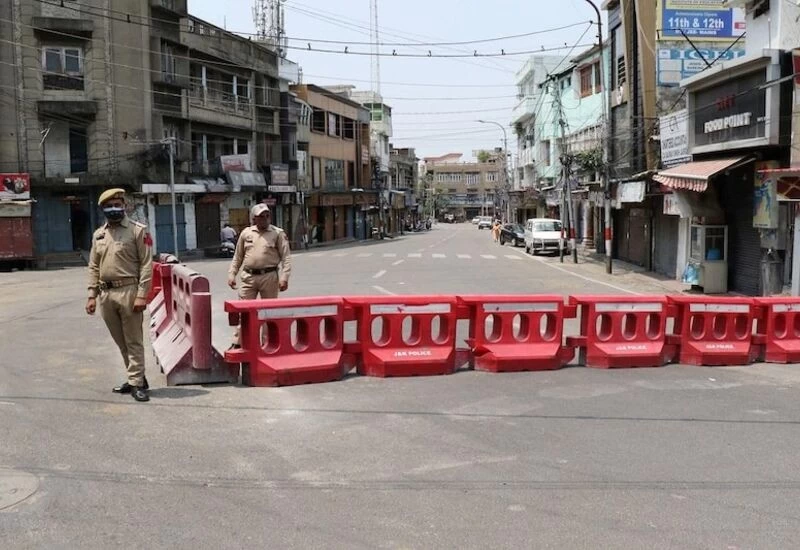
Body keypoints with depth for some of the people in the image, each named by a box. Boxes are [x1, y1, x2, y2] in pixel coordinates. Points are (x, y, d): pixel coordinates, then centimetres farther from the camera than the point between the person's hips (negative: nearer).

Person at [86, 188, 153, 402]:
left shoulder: (138, 230, -4)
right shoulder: (98, 234, 14)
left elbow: (146, 265, -9)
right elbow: (93, 268, 17)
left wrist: (141, 295, -15)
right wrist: (92, 295, 9)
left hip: (128, 292, -6)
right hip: (106, 294, 6)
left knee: (133, 340, -2)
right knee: (120, 341, 14)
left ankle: (136, 383, 3)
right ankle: (136, 377, 25)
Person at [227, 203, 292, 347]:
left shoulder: (278, 233, 0)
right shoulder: (246, 233, 9)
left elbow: (286, 257, -4)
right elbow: (237, 257, 16)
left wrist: (284, 278, -13)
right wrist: (232, 274, 9)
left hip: (269, 277, -2)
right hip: (249, 277, 2)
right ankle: (237, 343, 11)